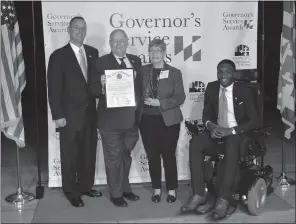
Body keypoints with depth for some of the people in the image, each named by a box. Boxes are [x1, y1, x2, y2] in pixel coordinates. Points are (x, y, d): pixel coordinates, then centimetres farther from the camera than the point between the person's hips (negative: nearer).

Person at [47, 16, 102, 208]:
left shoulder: (93, 53, 7)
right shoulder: (59, 56, -6)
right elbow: (54, 88, -8)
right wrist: (58, 115, -13)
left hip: (90, 113, 5)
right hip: (70, 115, -4)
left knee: (89, 153, 13)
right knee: (70, 155, 7)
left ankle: (86, 186, 29)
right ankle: (72, 192, 20)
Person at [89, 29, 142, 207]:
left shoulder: (136, 61, 7)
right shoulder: (102, 62, -7)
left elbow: (141, 86, 10)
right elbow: (94, 89, -10)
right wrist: (102, 86, -32)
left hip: (131, 118, 5)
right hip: (111, 119, -5)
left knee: (126, 156, 20)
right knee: (114, 158, 6)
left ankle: (125, 188, 36)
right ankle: (116, 193, 21)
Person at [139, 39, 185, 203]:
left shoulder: (174, 73, -1)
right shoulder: (143, 71, 6)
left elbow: (180, 97, -8)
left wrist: (159, 102, -17)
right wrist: (143, 102, -9)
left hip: (168, 120, -2)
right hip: (147, 120, 3)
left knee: (168, 156, 4)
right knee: (152, 156, 7)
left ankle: (172, 190, 18)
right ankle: (156, 189, 21)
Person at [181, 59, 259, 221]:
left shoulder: (244, 91, -5)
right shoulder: (211, 88, 6)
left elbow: (254, 121, -9)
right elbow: (206, 114, 9)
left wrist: (231, 130, -23)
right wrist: (210, 125, -16)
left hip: (237, 135, -4)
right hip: (216, 133, 4)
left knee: (231, 144, -39)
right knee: (195, 142, -26)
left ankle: (223, 200, -40)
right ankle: (199, 195, -27)